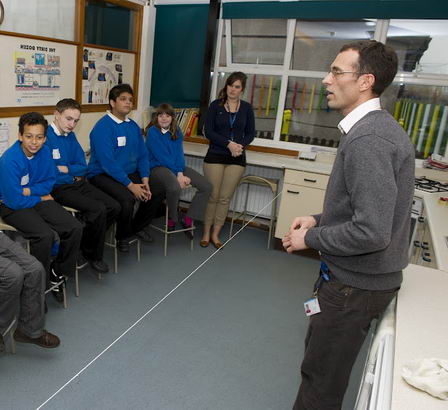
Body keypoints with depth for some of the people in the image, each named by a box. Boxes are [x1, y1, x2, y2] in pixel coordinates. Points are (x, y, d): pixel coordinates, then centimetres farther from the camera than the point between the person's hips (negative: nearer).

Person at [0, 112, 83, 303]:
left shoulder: (45, 152, -5)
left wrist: (30, 190, -11)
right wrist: (40, 198, -7)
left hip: (38, 200, 6)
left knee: (75, 228, -12)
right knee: (45, 235, -30)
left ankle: (57, 273, 10)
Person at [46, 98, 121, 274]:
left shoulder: (71, 136, 11)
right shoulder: (45, 137, -13)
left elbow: (83, 167, 10)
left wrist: (65, 169, -8)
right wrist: (73, 175, -7)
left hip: (78, 183, 8)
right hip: (58, 188, -8)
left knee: (114, 207, -6)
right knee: (98, 209, -24)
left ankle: (88, 241, 13)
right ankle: (92, 254, -2)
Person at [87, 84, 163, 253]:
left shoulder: (133, 126, 8)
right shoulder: (102, 127, -15)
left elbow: (142, 155, 8)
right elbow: (107, 162, -23)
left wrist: (145, 180, -8)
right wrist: (131, 185, -24)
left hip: (130, 174, 8)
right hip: (103, 175, -7)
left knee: (157, 193, -4)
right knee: (127, 198, -31)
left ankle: (137, 226, 21)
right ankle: (123, 237, -1)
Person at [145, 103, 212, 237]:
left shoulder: (177, 132, 10)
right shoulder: (152, 132, -7)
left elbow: (179, 154, 1)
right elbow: (162, 157, -14)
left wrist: (180, 173, -16)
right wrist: (178, 175, -17)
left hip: (176, 166, 6)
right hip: (157, 167, -6)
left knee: (206, 186, -9)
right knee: (175, 187, -38)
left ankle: (188, 219, 3)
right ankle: (172, 219, -8)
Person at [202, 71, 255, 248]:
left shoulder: (246, 108, 7)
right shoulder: (215, 105, 1)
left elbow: (250, 133, 8)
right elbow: (209, 131, -6)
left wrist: (241, 145, -13)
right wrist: (229, 144, -16)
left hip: (237, 159, 2)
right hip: (215, 156, -2)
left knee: (225, 198, 4)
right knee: (212, 196, 1)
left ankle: (215, 234, 15)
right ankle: (206, 232, 14)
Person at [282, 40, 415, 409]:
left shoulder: (368, 139, -25)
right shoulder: (377, 126, 8)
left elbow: (371, 232, -30)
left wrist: (311, 238, -15)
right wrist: (320, 220, 5)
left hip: (356, 283, -10)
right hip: (358, 274, 10)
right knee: (319, 350, 26)